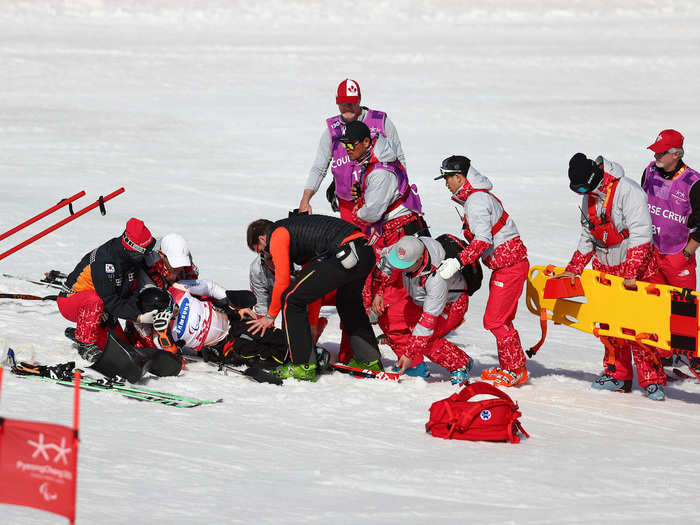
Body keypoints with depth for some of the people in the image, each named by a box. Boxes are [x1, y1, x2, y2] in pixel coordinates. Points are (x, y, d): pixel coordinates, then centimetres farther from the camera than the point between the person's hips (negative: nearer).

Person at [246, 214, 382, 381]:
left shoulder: (276, 235, 8)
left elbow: (282, 282, 2)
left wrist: (270, 316, 15)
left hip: (345, 253, -9)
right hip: (368, 252, 9)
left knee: (291, 300, 0)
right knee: (349, 302, 36)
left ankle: (303, 366, -1)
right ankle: (370, 360, 40)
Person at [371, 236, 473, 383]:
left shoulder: (436, 278, -42)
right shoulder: (404, 249, -25)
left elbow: (429, 321, -36)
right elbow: (383, 261, 1)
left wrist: (409, 354, -32)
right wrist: (378, 292, -5)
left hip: (452, 304, -7)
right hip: (420, 301, 7)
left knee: (426, 342, -25)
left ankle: (461, 366, -2)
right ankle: (415, 366, 6)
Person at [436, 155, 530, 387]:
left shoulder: (476, 200, -18)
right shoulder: (476, 197, 14)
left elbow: (483, 241, -27)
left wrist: (458, 262, -30)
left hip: (510, 265, -10)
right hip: (504, 264, 10)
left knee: (495, 320, -8)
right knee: (501, 320, 15)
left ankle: (515, 370, -1)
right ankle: (510, 367, 22)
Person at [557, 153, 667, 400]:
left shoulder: (628, 191, -19)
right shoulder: (589, 198, 8)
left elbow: (641, 234, -23)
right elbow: (587, 238, 19)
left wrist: (631, 273, -27)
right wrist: (573, 269, 12)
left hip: (637, 267, -8)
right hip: (606, 268, 8)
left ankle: (653, 381, -4)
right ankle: (617, 375, 21)